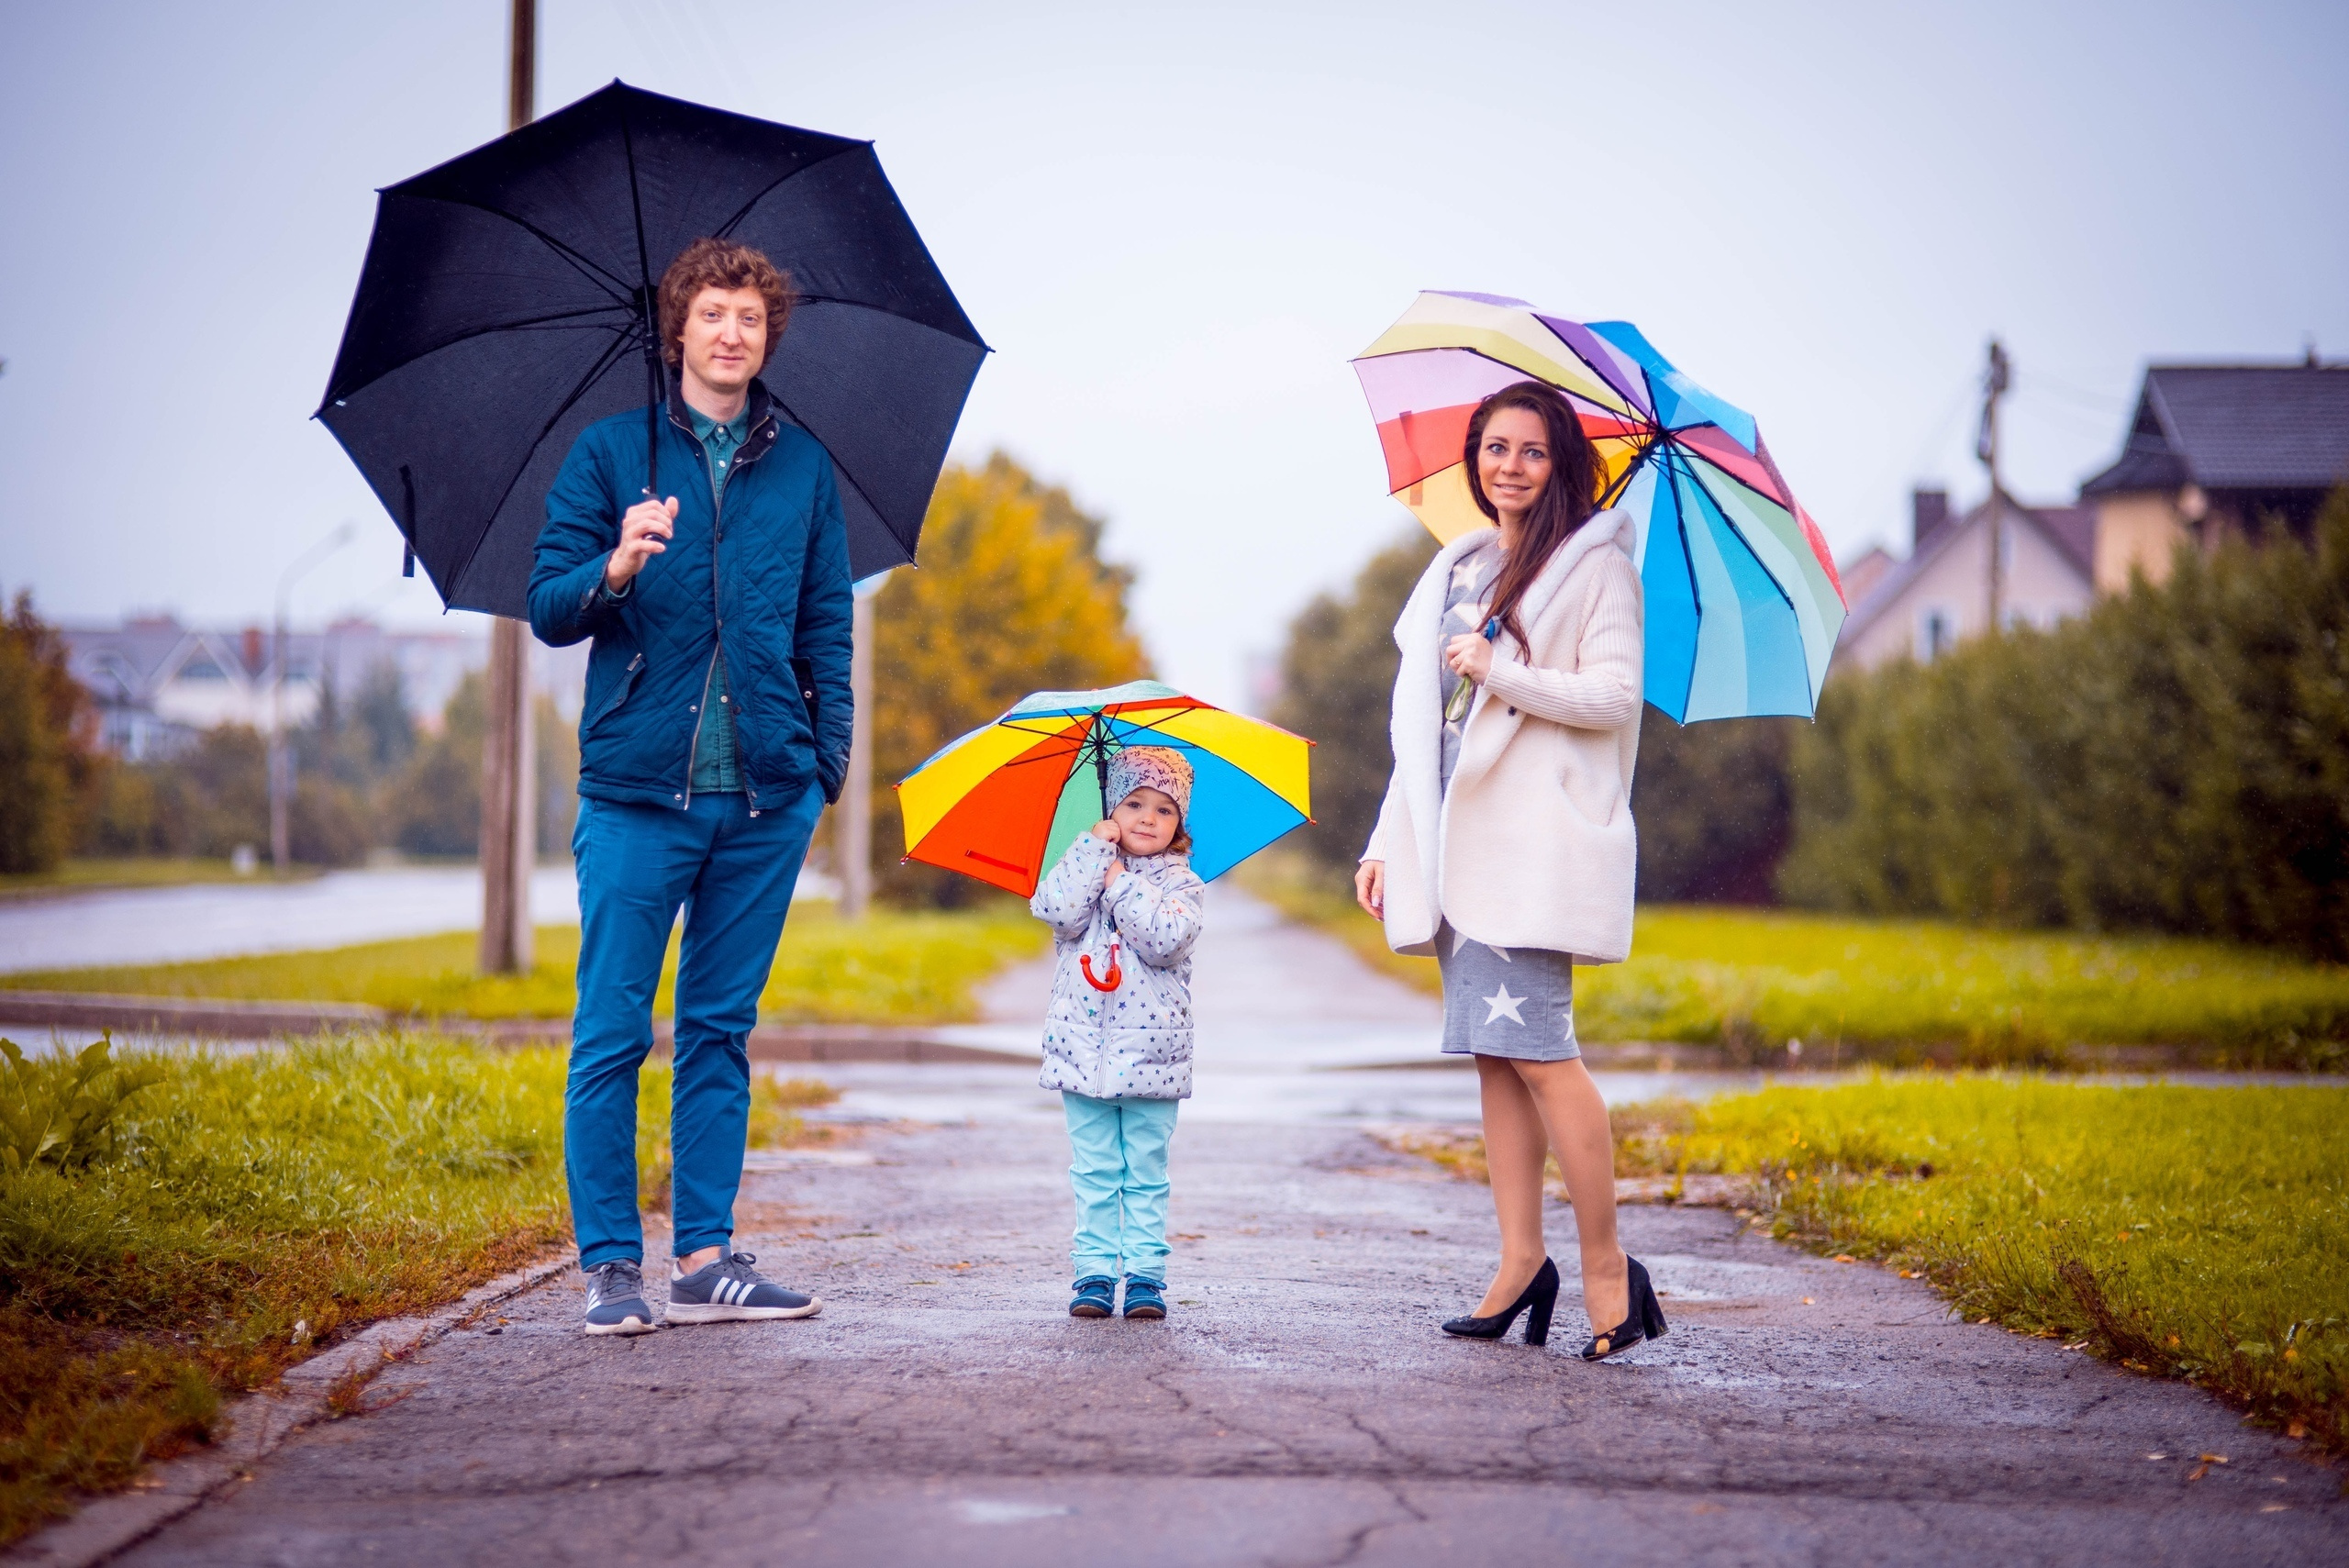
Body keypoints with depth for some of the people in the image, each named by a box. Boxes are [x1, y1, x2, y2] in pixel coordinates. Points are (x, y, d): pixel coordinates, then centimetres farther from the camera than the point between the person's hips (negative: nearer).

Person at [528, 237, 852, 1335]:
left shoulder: (803, 467, 12)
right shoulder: (609, 452, 5)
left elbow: (827, 627, 16)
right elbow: (548, 610, 0)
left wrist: (829, 760, 7)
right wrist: (616, 568, -20)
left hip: (765, 797, 3)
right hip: (637, 791, -2)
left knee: (722, 1030, 8)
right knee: (613, 1032, -2)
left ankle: (705, 1259, 13)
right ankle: (610, 1264, 5)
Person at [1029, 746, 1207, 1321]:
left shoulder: (1181, 884, 3)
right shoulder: (1083, 863, 8)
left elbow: (1167, 940, -16)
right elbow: (1056, 911, -13)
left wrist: (1120, 883, -12)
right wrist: (1097, 849, -11)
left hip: (1151, 1050, -1)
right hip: (1083, 1048, 1)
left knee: (1145, 1173, 4)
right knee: (1094, 1171, 4)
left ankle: (1146, 1274, 8)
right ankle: (1095, 1273, 8)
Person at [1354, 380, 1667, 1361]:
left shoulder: (1591, 565, -1)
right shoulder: (1457, 568, 20)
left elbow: (1615, 696, -11)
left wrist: (1501, 672, -17)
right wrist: (1387, 842, 17)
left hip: (1536, 840, -7)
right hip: (1458, 838, 7)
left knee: (1535, 1047, -13)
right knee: (1492, 1053, 5)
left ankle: (1608, 1266, -6)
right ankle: (1521, 1260, 8)